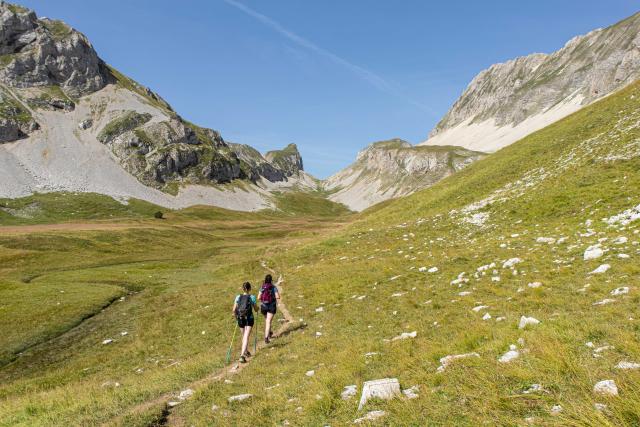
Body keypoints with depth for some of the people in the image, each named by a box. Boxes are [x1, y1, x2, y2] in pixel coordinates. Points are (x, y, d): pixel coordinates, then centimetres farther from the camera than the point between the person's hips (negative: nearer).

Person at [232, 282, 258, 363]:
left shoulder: (238, 297, -1)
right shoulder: (252, 297, -7)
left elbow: (234, 310, -1)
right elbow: (256, 310, 1)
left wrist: (236, 317, 17)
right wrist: (257, 307, 23)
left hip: (240, 319, 3)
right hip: (249, 319, -3)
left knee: (244, 336, 24)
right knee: (246, 337, -5)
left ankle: (245, 351, 41)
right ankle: (242, 355, -19)